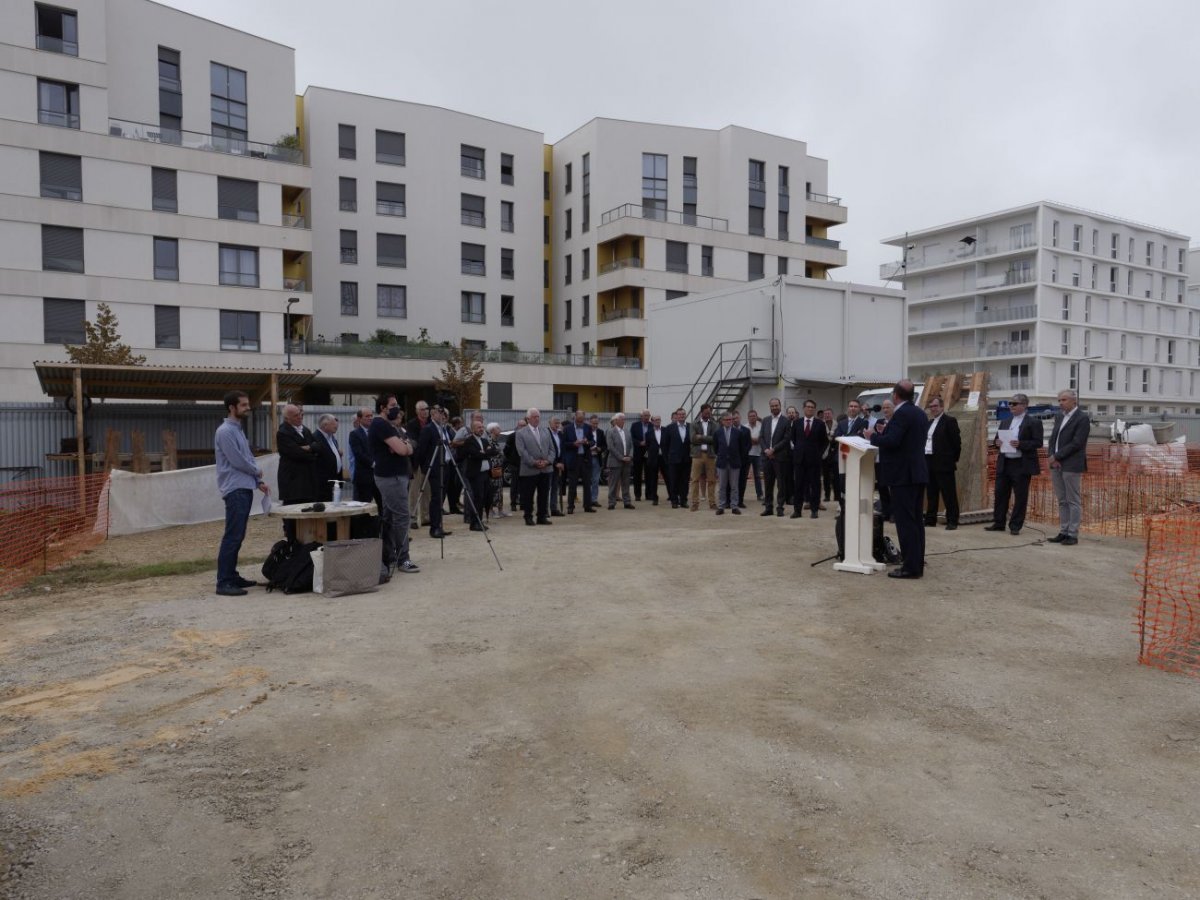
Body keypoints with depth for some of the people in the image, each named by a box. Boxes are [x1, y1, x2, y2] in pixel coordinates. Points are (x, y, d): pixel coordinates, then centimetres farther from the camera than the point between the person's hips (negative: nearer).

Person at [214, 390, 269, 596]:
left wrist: (258, 481, 10)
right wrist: (257, 471, 1)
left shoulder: (239, 429, 17)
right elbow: (238, 460, -17)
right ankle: (223, 583, -9)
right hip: (235, 490, -9)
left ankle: (232, 575, 19)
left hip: (245, 488, 10)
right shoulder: (225, 431, -13)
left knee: (238, 536, 12)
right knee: (232, 536, -11)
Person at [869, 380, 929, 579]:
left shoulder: (901, 414, -15)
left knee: (905, 521, -7)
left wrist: (873, 436, -7)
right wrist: (884, 433, 19)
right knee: (915, 520, 12)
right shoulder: (919, 413, 14)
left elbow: (891, 441, -24)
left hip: (903, 474, -9)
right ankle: (917, 564, 18)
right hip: (917, 472, 10)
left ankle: (911, 567, -5)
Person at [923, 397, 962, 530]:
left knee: (948, 494, -3)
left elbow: (956, 441, -8)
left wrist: (954, 460, -7)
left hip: (943, 463, -8)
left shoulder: (949, 420, -6)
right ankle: (930, 520, 19)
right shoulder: (929, 422, 17)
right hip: (929, 462, 8)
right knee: (931, 493, 13)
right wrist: (923, 458, 10)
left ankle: (952, 521, 1)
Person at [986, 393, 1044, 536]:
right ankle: (998, 523, 17)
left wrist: (1020, 444, -22)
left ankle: (1015, 526, 8)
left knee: (1020, 497, 1)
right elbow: (998, 438, 20)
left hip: (1022, 465, -6)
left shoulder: (1034, 422, -3)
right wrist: (997, 442, -3)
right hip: (1004, 463, 6)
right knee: (1000, 494, 8)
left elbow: (1038, 443, -9)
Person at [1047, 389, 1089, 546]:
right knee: (1062, 501, 10)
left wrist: (1057, 456, -13)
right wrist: (1052, 457, -3)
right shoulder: (1059, 417, 15)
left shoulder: (1082, 418, -9)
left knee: (1073, 501, -1)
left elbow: (1076, 443, -15)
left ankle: (1073, 535, 2)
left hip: (1071, 466, -7)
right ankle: (1063, 532, 16)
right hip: (1057, 465, 7)